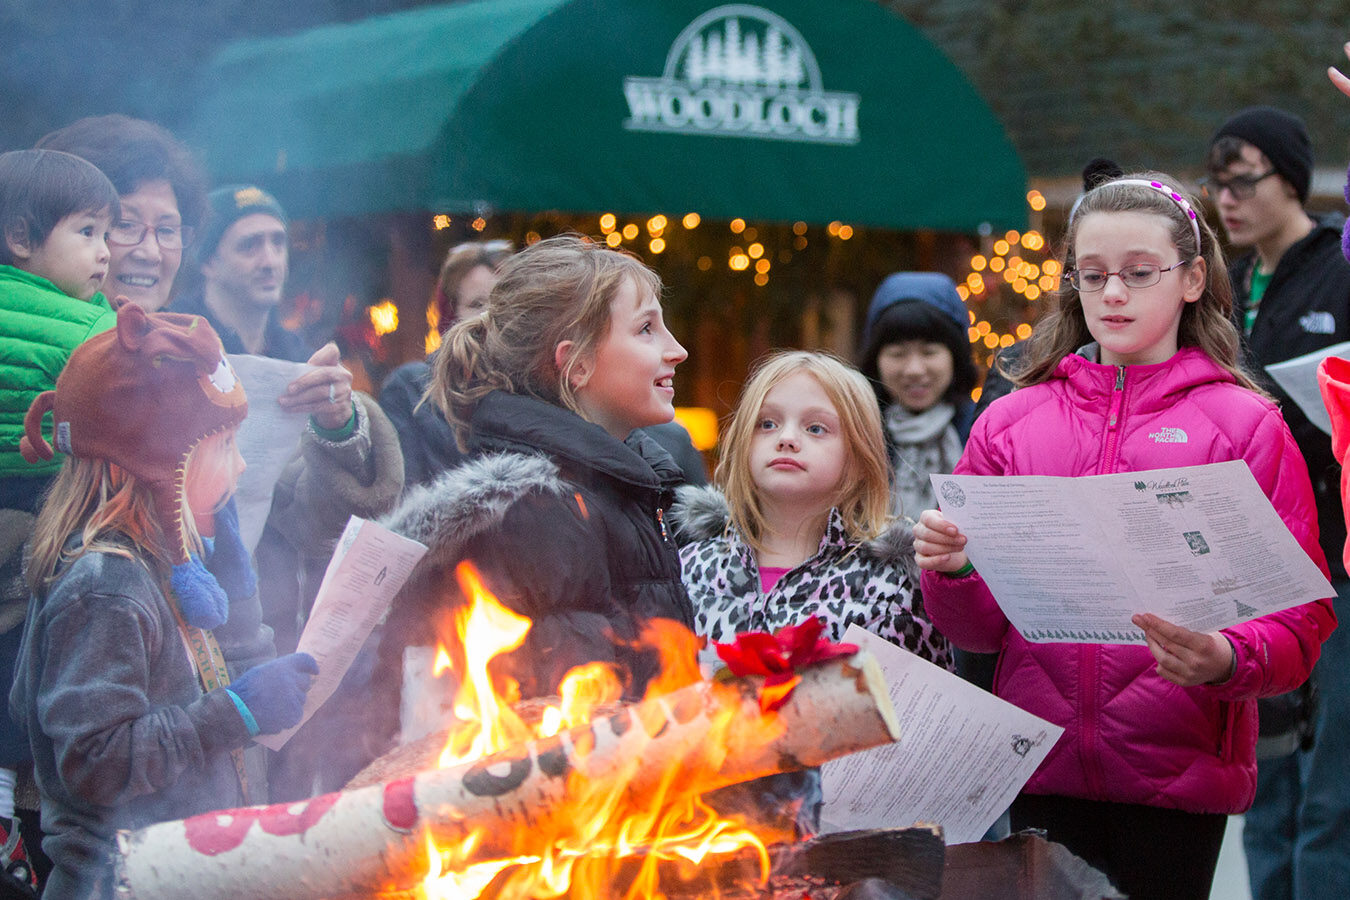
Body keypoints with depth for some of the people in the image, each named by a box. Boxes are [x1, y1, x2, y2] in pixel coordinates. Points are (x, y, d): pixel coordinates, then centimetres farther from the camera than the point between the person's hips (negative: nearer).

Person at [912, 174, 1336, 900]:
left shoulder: (1245, 424, 1)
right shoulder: (1011, 422, 8)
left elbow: (1299, 624, -3)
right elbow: (982, 628, 10)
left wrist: (1226, 662, -23)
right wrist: (951, 572, -10)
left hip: (1178, 777, -2)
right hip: (1040, 769, 2)